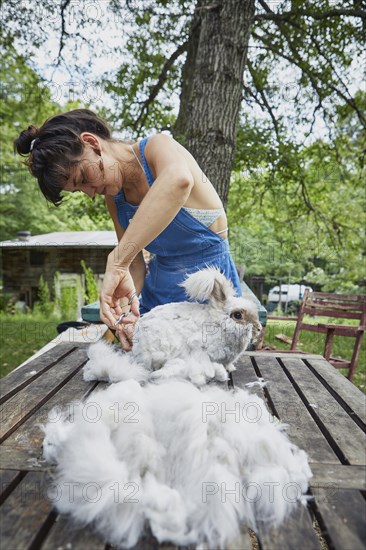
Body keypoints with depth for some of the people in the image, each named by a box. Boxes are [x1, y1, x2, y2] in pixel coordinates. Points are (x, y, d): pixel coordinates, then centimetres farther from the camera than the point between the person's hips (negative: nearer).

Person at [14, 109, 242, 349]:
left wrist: (116, 263, -44)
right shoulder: (114, 196, 1)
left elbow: (179, 181, -43)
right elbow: (135, 262, 0)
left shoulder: (158, 147, -18)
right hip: (158, 294, 6)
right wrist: (125, 308, -19)